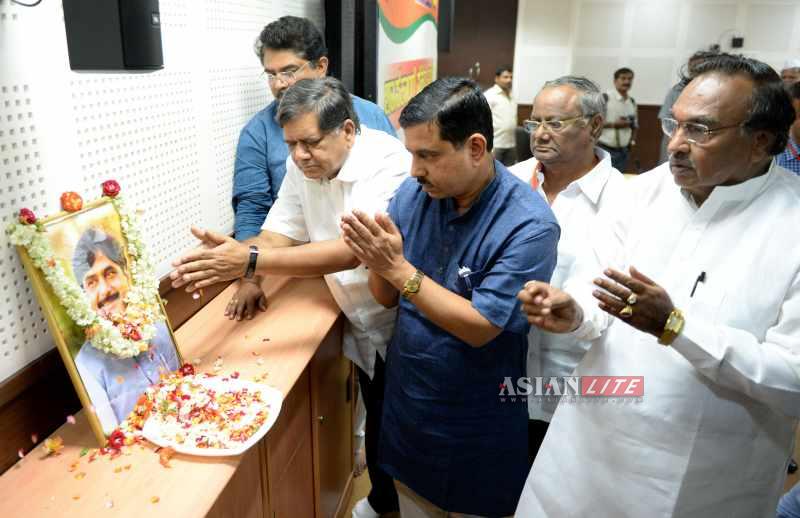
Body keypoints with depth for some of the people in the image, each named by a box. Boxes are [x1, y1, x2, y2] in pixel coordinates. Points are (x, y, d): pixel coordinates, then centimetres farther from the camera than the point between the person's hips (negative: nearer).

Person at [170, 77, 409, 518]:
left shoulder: (387, 164, -27)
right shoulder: (303, 166, -5)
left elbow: (352, 250, -40)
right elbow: (276, 236, -9)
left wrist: (251, 261, -46)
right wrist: (229, 255, -31)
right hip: (361, 320, 6)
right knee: (377, 419, 22)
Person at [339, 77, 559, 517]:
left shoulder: (528, 225, -23)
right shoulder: (412, 193, -8)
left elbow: (480, 328, -25)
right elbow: (386, 298, -3)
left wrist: (398, 267, -30)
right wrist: (376, 262, -25)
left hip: (475, 428, -4)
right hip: (405, 404, 5)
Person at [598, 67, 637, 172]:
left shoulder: (632, 102, 12)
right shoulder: (605, 98, -8)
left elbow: (634, 125, 23)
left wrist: (632, 140, 6)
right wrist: (614, 124, -16)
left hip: (623, 151, 6)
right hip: (604, 149, -6)